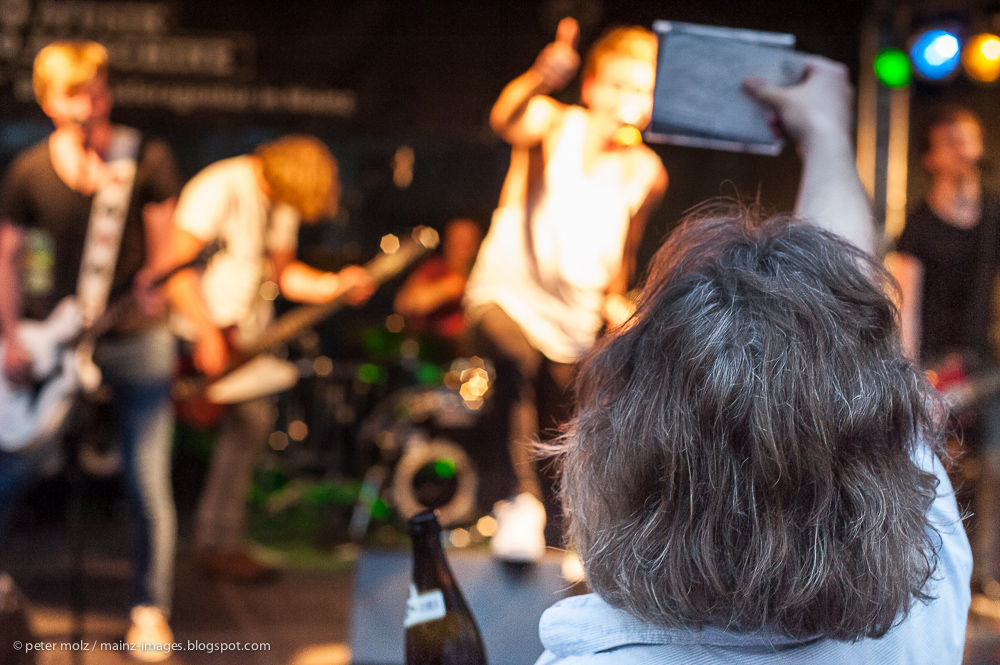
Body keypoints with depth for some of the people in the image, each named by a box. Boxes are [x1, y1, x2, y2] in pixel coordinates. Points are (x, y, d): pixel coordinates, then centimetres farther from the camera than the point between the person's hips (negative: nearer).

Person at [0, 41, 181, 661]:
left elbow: (164, 247, -3)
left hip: (137, 340, -1)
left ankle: (151, 609, 16)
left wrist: (153, 291, -23)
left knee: (150, 485, 1)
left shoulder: (147, 160, -7)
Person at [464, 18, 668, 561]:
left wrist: (615, 300, 7)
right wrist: (540, 81, -58)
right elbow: (505, 120, -38)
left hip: (574, 325, 5)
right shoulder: (554, 125, -13)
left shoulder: (647, 175, 1)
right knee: (516, 364, -38)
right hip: (507, 297, -5)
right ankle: (522, 500, -30)